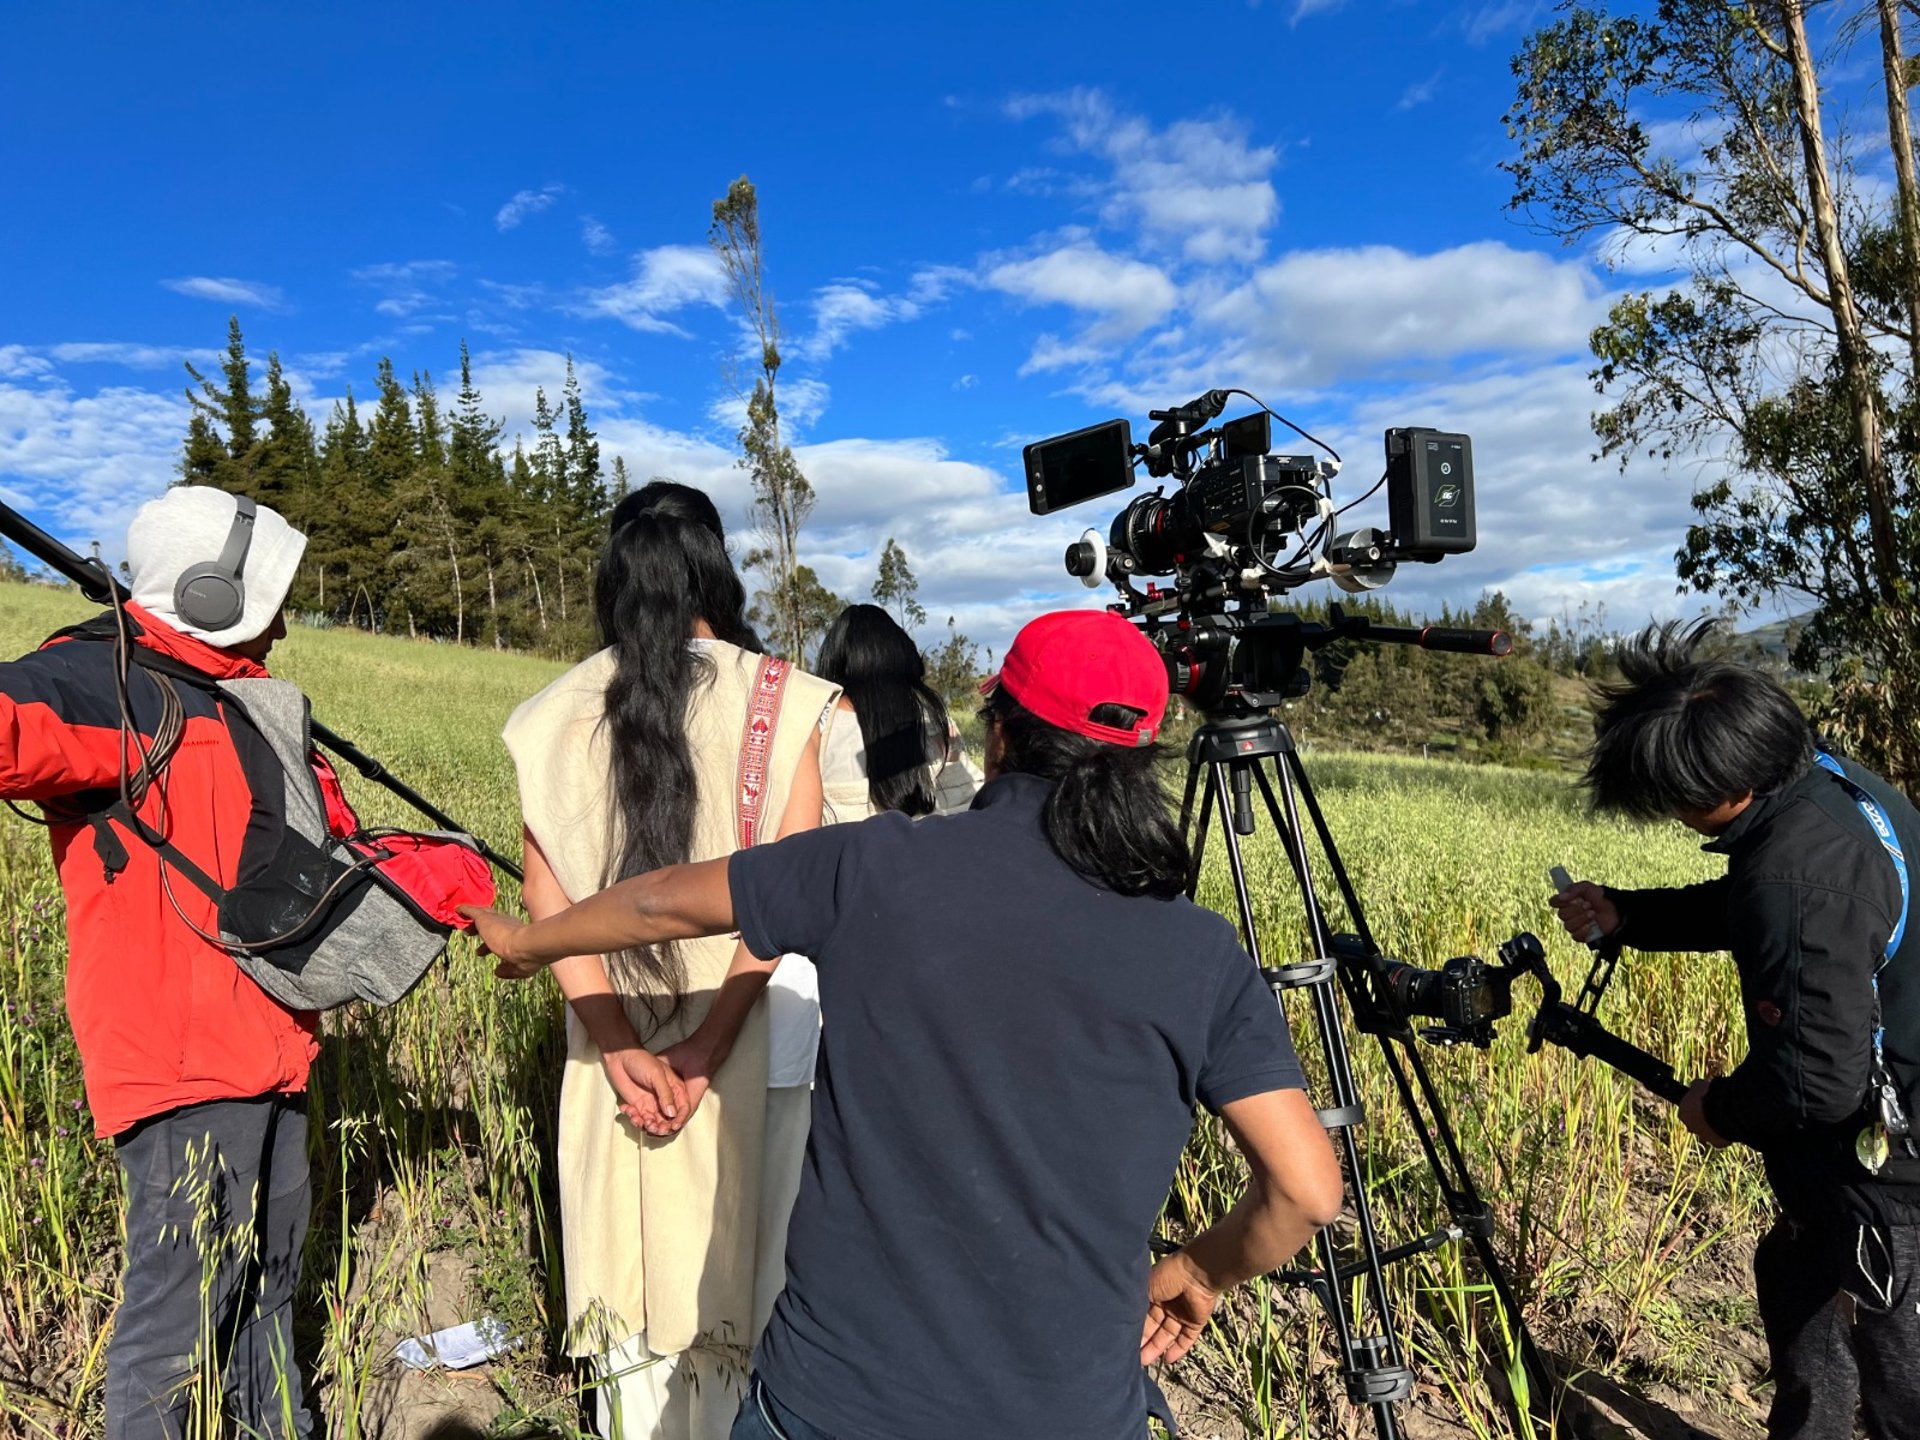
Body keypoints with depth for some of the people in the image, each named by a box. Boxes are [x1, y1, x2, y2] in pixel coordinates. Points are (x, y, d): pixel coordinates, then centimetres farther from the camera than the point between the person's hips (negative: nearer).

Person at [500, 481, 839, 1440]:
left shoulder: (556, 714, 0)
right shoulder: (778, 698, -8)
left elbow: (547, 893, -6)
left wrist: (618, 1042, -10)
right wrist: (714, 1036, -15)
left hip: (615, 1038, 3)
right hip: (754, 1035, -2)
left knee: (634, 1254, 17)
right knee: (742, 1263, 13)